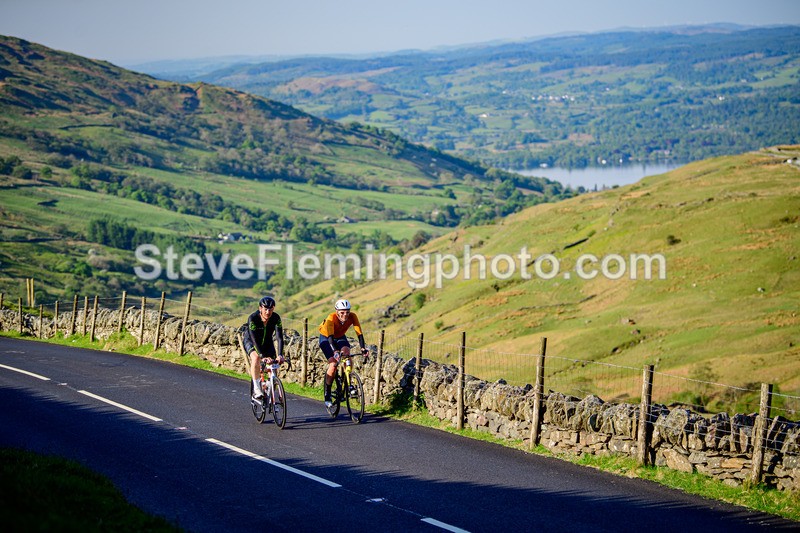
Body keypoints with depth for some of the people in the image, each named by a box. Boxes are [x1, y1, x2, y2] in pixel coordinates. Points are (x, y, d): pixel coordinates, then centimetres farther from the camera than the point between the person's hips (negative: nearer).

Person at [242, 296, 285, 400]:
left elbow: (279, 337, -33)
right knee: (256, 357, -33)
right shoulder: (253, 318, -34)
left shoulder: (276, 318, -27)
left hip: (267, 341, 3)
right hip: (250, 340, -3)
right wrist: (263, 356, -49)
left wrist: (280, 355, -47)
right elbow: (254, 340, -39)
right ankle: (256, 389, -28)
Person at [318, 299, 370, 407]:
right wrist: (335, 351, -59)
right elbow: (330, 337, -44)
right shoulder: (331, 318, -34)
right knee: (333, 364, -21)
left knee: (346, 352, -30)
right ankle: (327, 396, -9)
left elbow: (359, 333, -28)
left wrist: (363, 349, -43)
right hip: (326, 338, -3)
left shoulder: (352, 317, -25)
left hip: (340, 337, 3)